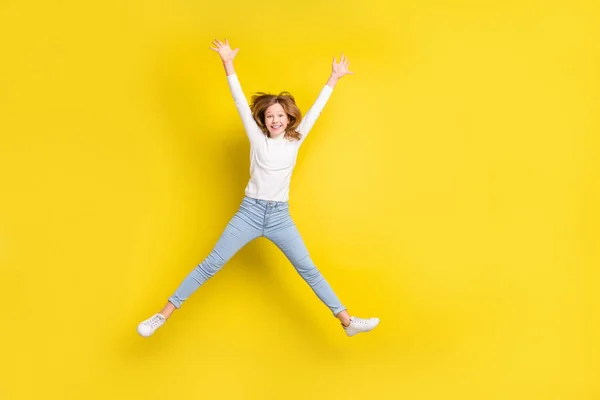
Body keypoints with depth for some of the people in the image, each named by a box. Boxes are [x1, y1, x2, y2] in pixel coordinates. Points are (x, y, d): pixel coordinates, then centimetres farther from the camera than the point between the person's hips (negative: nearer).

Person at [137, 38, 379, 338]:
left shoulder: (295, 140, 5)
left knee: (308, 270, 4)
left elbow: (315, 109, 8)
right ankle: (163, 315, 1)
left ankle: (347, 321, 7)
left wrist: (334, 78, 9)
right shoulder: (257, 139, 0)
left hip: (280, 216, 2)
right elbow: (241, 103, -7)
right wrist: (228, 64, -14)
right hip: (249, 212, -1)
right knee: (211, 265, -4)